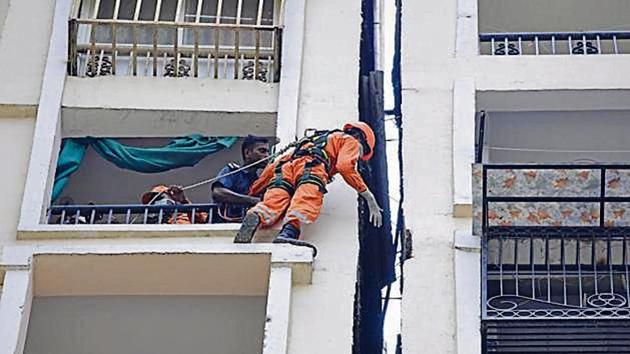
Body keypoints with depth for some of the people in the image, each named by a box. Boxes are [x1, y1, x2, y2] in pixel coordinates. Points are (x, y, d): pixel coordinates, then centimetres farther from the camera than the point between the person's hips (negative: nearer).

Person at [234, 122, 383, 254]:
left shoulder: (316, 139, 46)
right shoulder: (351, 140, 28)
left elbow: (274, 166, 39)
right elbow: (345, 167, 4)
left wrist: (252, 193, 41)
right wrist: (369, 196, 6)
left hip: (285, 167, 6)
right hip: (311, 165, -6)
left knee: (273, 203, -20)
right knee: (306, 201, -30)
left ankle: (254, 217, -53)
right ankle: (288, 232, -60)